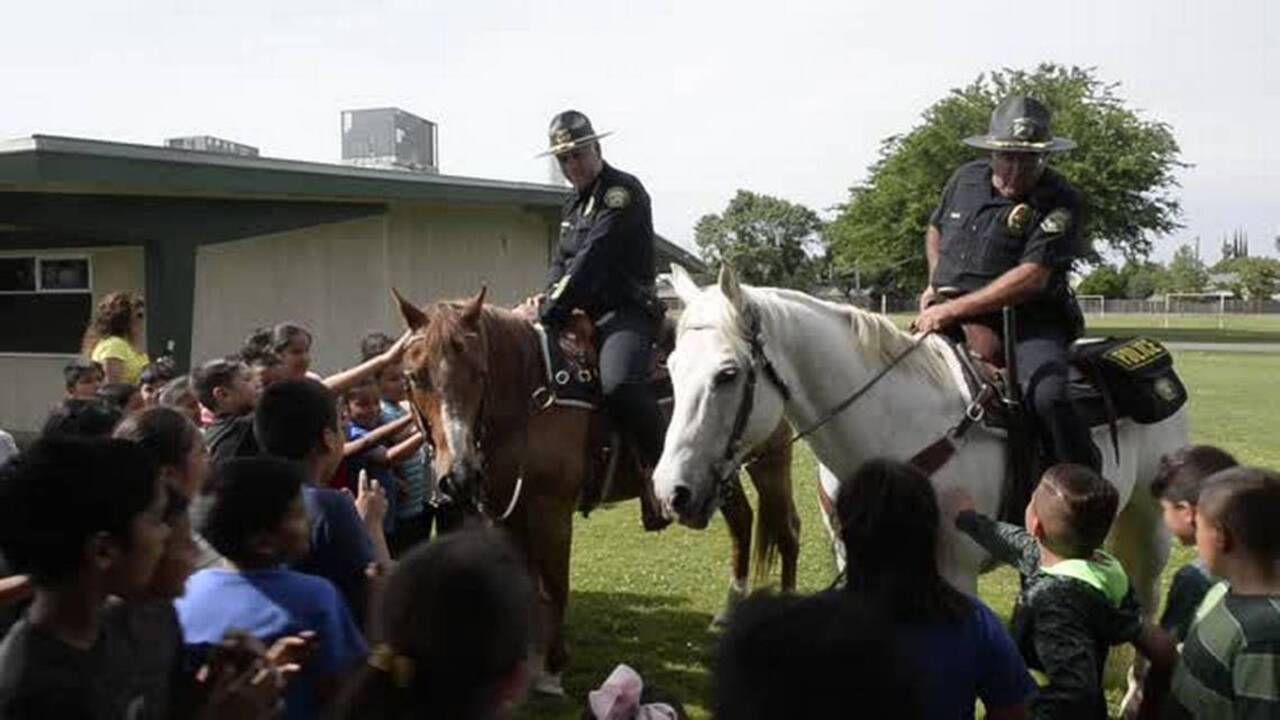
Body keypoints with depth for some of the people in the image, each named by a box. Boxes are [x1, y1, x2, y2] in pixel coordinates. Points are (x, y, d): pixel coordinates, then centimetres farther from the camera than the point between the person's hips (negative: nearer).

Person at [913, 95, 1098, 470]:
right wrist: (936, 283, 11)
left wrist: (954, 308, -20)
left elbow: (1032, 277, -18)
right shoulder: (966, 179, 10)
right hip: (953, 320, 6)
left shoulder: (1060, 201, -9)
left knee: (1048, 397, -31)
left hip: (1028, 320, -5)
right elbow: (935, 230, 30)